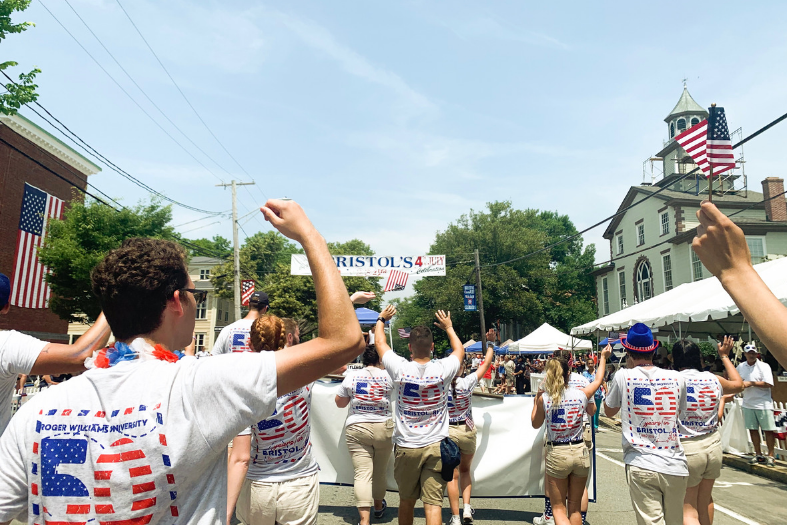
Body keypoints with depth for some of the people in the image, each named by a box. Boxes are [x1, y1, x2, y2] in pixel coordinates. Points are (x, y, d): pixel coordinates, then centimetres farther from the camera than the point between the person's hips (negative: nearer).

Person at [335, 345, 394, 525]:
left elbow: (340, 403, 7)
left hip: (356, 429, 0)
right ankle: (378, 506, 39)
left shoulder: (351, 376, -2)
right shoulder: (388, 376, -6)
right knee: (380, 471, 18)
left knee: (362, 474, -2)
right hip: (383, 429, 1)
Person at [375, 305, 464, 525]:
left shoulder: (400, 368, -12)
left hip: (406, 447, 1)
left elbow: (380, 342, 7)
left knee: (406, 501, 17)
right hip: (436, 446, 0)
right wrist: (449, 327, 29)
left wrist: (381, 319, 24)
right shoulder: (443, 369, -10)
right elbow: (459, 349, 13)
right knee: (433, 503, 0)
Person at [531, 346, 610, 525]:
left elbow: (535, 424, 5)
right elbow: (598, 380, 16)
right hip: (580, 453, 3)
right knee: (575, 507, 19)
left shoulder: (544, 398, -11)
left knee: (558, 508, 9)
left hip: (556, 454, -2)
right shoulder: (581, 394, -6)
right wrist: (603, 358, 30)